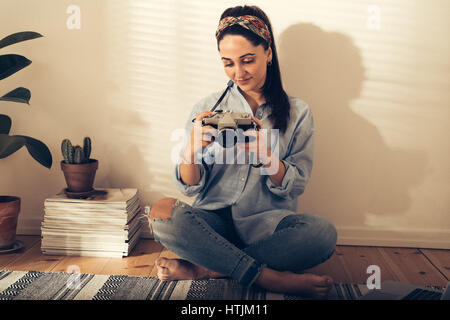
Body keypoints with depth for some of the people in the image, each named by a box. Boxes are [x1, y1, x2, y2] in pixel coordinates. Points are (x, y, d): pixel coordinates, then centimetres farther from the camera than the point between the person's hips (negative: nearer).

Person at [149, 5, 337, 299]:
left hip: (268, 224, 0)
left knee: (323, 233, -31)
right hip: (213, 223, 1)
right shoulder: (206, 109, 7)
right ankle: (270, 278, -25)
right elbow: (190, 187, 2)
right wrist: (192, 148, -21)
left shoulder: (297, 113, 6)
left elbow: (296, 186, 0)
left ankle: (203, 269, -23)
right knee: (163, 212, -30)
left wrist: (266, 156, -21)